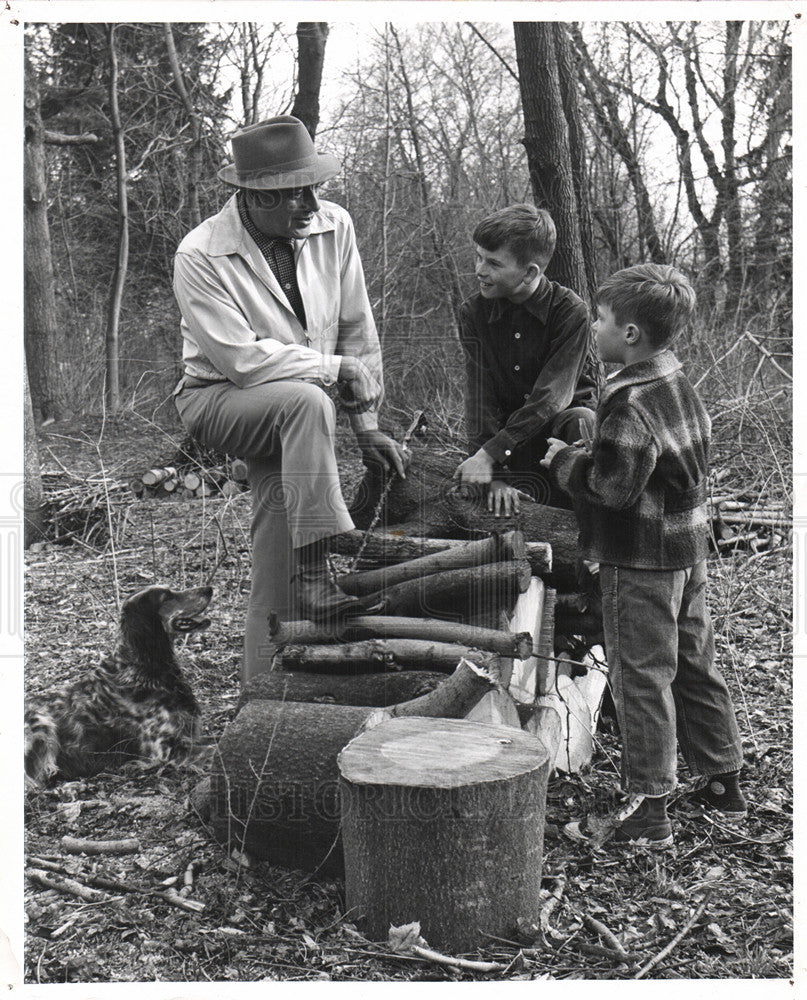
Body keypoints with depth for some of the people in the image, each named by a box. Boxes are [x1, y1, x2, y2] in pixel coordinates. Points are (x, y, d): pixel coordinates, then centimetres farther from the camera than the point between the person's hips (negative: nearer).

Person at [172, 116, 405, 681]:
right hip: (218, 401, -4)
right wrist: (336, 367, -19)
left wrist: (368, 424, -1)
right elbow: (243, 360, -24)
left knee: (277, 581, -3)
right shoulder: (201, 257, -18)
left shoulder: (333, 227, -6)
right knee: (306, 402, -37)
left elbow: (359, 332, 1)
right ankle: (315, 575, -38)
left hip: (292, 414, 4)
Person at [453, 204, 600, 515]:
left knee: (580, 420, -36)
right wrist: (495, 477, -24)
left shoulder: (570, 311, -17)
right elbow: (479, 396, -12)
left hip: (561, 420, -2)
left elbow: (551, 396, -24)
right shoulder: (474, 312, -6)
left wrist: (488, 455, -32)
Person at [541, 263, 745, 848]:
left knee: (641, 677, -1)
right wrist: (586, 453, 17)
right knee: (695, 666, 18)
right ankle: (723, 783, 31)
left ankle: (648, 811, 8)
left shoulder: (632, 405, -21)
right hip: (689, 548, 10)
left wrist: (562, 458, -9)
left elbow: (611, 486, -26)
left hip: (641, 561, -9)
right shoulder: (681, 387, 9)